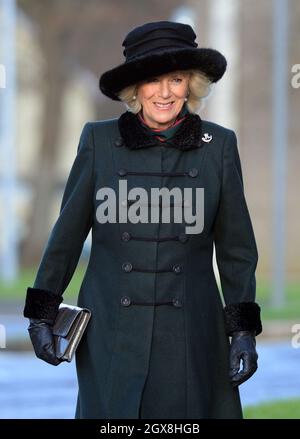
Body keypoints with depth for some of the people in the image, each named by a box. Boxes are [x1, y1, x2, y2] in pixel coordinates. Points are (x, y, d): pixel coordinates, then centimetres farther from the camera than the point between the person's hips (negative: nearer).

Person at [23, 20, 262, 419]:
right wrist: (42, 313, 6)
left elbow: (236, 248, 5)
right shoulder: (99, 140, 1)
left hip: (191, 335, 0)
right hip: (111, 335, 0)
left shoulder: (219, 146, 2)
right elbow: (67, 233, 6)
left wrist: (243, 330, 0)